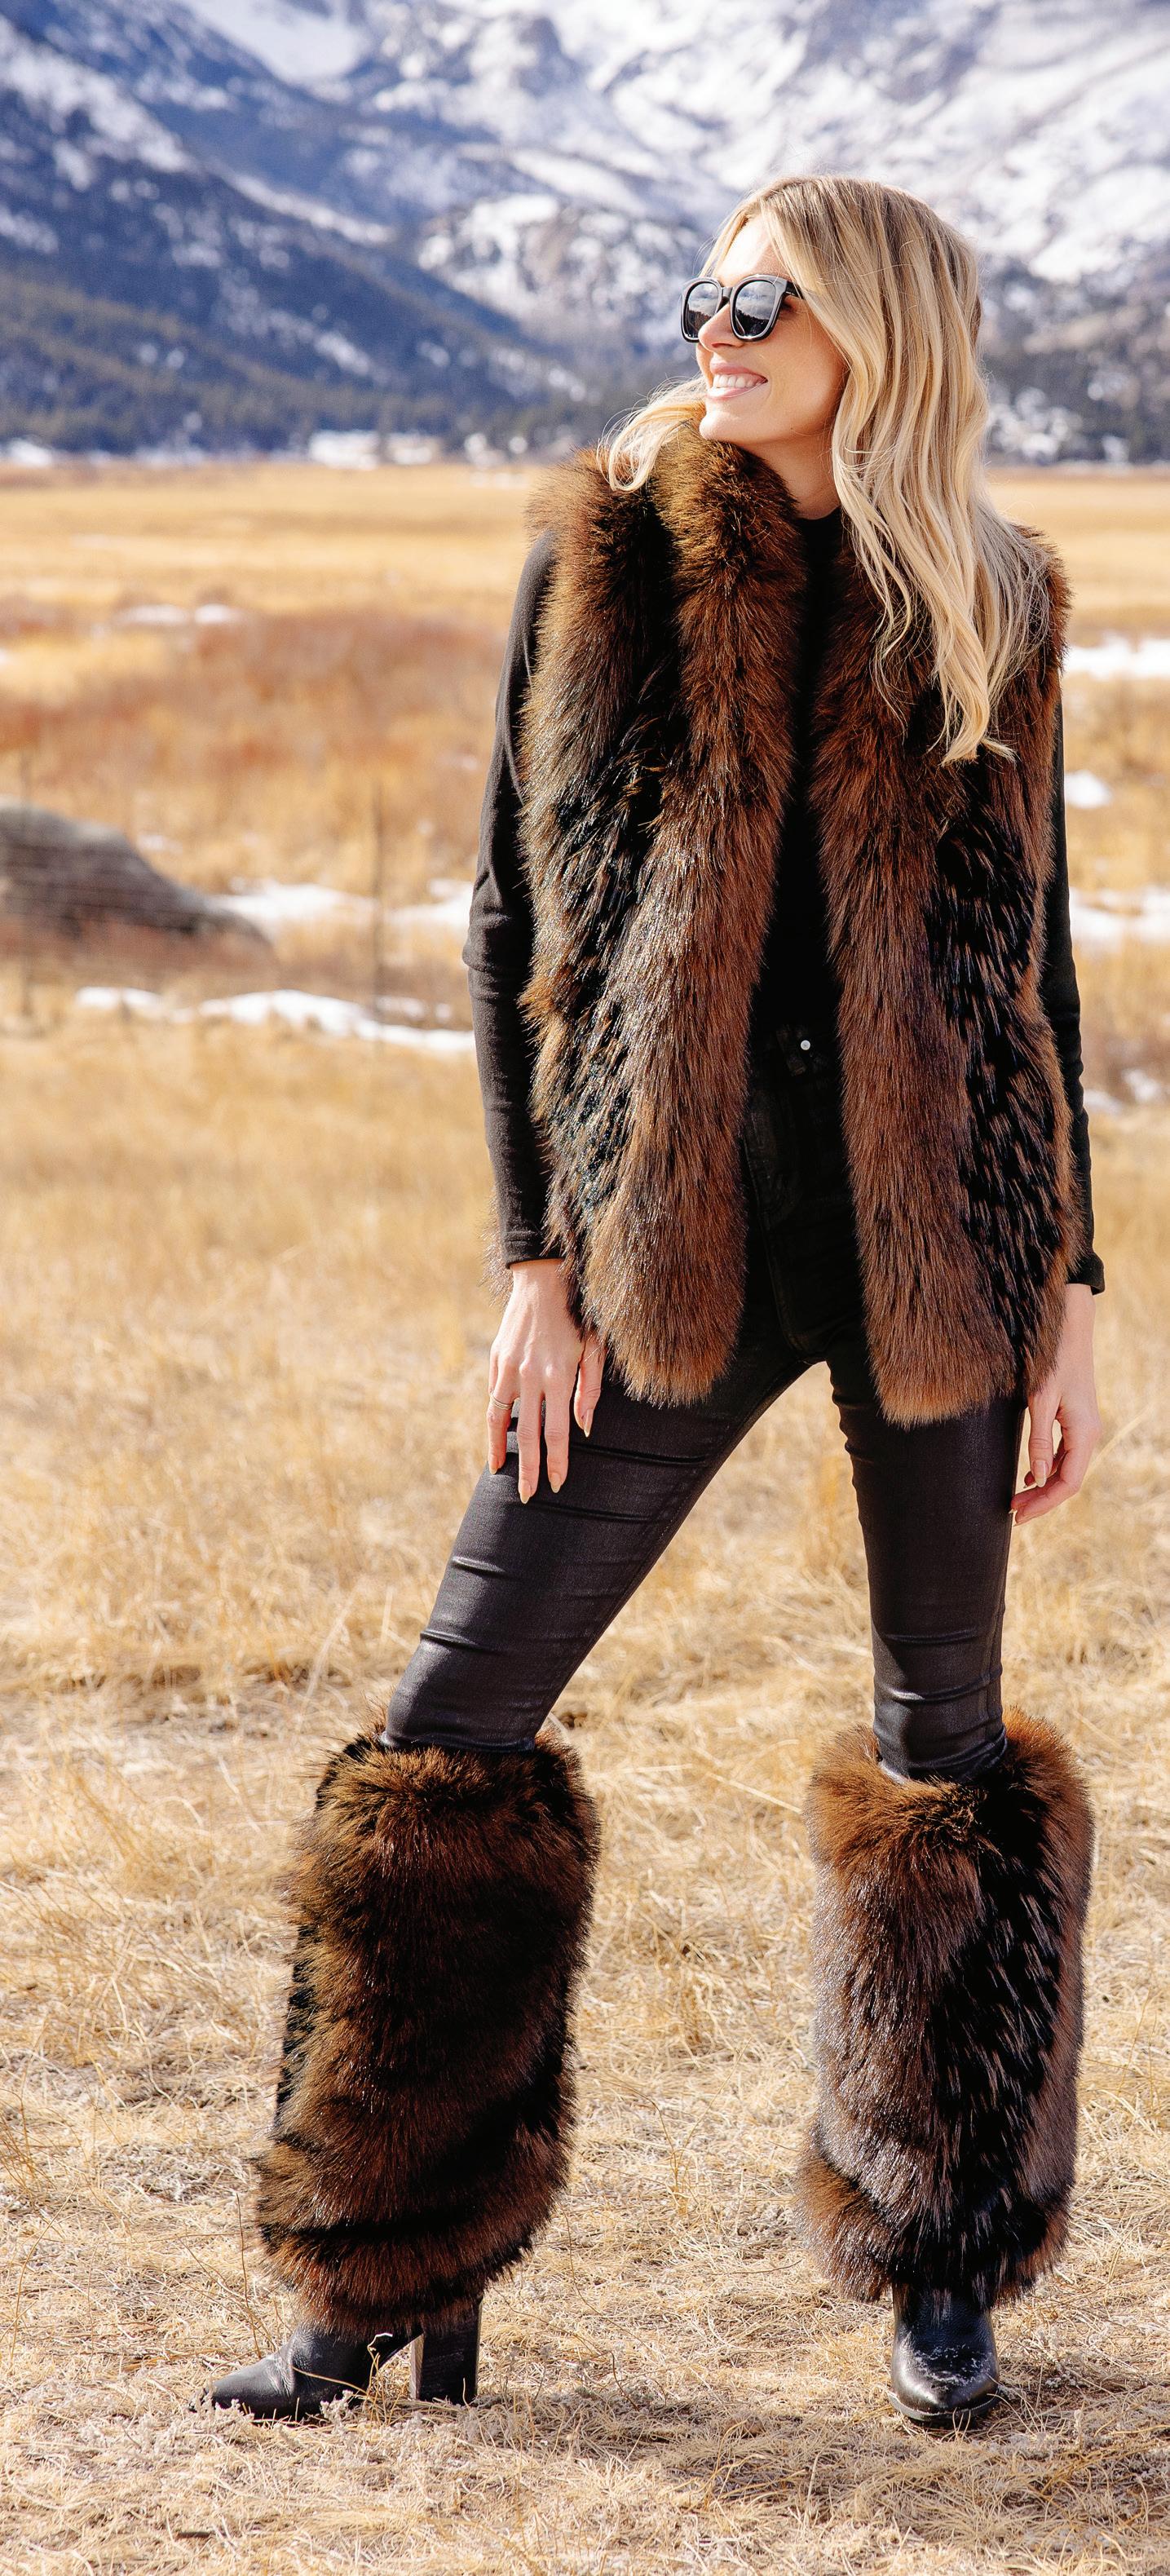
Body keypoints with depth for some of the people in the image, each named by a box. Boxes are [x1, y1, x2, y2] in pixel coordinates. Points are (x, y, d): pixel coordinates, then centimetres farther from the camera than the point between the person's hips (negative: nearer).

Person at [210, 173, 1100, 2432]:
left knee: (945, 1736, 7)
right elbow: (519, 925, 3)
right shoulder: (607, 555, 2)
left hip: (937, 1240, 0)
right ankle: (392, 2283, 10)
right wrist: (540, 1259, -3)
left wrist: (1070, 1296, 6)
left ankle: (944, 2263, 24)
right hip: (682, 1247, 0)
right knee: (456, 1727, -3)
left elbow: (1034, 962, 10)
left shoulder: (986, 610, 4)